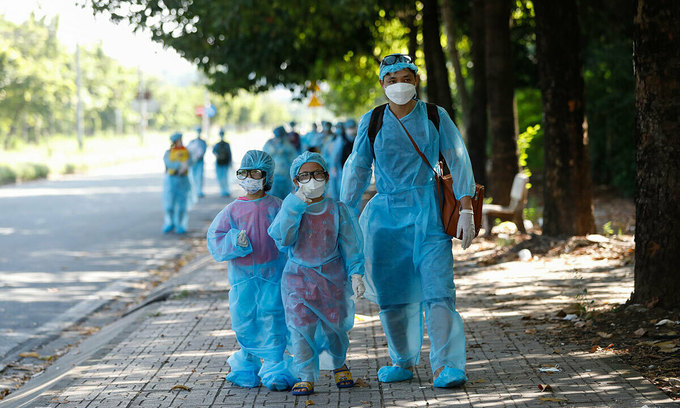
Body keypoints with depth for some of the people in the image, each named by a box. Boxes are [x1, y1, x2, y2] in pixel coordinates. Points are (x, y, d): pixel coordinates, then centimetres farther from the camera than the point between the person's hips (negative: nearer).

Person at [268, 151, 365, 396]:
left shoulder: (337, 210, 1)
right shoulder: (291, 208, 1)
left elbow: (350, 244, 3)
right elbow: (282, 239, -14)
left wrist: (356, 274, -5)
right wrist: (295, 206, -20)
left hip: (332, 277, 0)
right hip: (298, 277, 0)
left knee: (334, 327, 6)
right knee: (301, 327, -9)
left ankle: (339, 364, 34)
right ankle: (306, 377, -2)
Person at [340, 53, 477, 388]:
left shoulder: (435, 117, 1)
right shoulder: (371, 122, 4)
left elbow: (459, 162, 3)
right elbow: (357, 170, 10)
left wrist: (466, 211, -4)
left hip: (428, 213, -2)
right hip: (387, 215, 2)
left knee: (438, 288, -13)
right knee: (392, 293, 5)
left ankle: (445, 366, -17)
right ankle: (403, 362, 21)